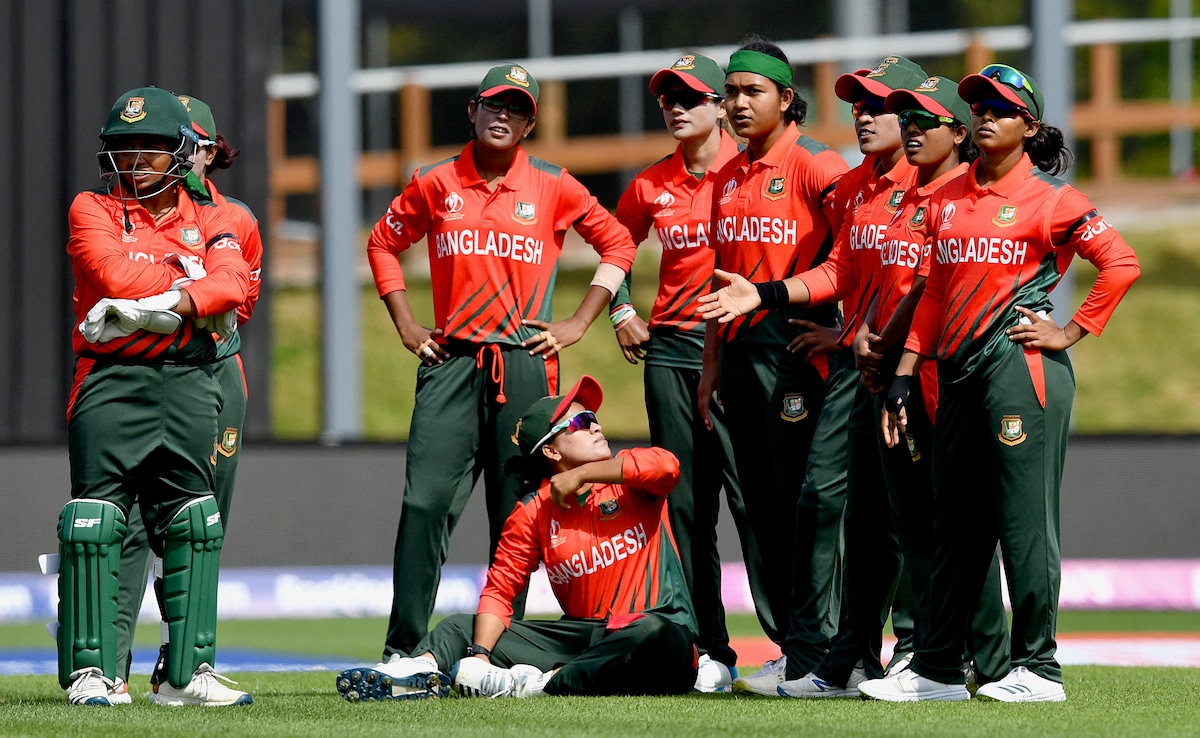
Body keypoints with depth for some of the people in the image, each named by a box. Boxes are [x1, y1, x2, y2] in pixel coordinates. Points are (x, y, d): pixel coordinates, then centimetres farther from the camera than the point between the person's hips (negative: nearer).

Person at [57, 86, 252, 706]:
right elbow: (116, 276, -12)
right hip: (111, 381, -3)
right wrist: (192, 282, -5)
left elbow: (232, 282, -7)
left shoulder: (210, 222, 14)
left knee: (192, 526, 2)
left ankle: (187, 672, 6)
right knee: (96, 522, -9)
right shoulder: (93, 211, 7)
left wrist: (153, 307, -19)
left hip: (188, 382, 3)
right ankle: (89, 672, -7)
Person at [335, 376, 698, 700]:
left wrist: (579, 476, -15)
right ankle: (422, 667, -32)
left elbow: (666, 465, -22)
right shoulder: (533, 513, 6)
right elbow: (500, 589, 2)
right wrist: (479, 656, -16)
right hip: (582, 633, 4)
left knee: (659, 636, -41)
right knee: (460, 627, 1)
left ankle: (542, 682, -38)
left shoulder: (628, 478, 1)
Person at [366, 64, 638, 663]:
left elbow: (617, 243, 13)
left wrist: (577, 325, 6)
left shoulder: (554, 187, 5)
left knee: (517, 513, 0)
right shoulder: (435, 184, 8)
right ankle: (402, 650, -10)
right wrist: (406, 327, 12)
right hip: (450, 361, 0)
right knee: (426, 501, -11)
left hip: (526, 363, 0)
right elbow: (384, 242, 20)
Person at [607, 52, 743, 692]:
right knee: (685, 505, 5)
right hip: (669, 351, 5)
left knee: (751, 496, -12)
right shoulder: (651, 185, 10)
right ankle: (709, 654, 9)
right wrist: (622, 313, 16)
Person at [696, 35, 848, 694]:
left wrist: (840, 321, -19)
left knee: (803, 502, -9)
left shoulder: (813, 164, -7)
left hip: (794, 341, -8)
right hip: (739, 345, 8)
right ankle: (787, 646, 13)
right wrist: (711, 364, 18)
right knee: (758, 503, 8)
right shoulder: (728, 177, 17)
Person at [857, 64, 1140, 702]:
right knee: (955, 522, 10)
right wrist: (905, 371, 13)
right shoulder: (947, 199, 17)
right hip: (958, 367, 7)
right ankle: (937, 669, 14)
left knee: (1023, 517, -7)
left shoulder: (1047, 197, -2)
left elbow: (1121, 264, -8)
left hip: (1019, 362, -7)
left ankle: (1038, 668, -3)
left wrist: (1071, 332, -9)